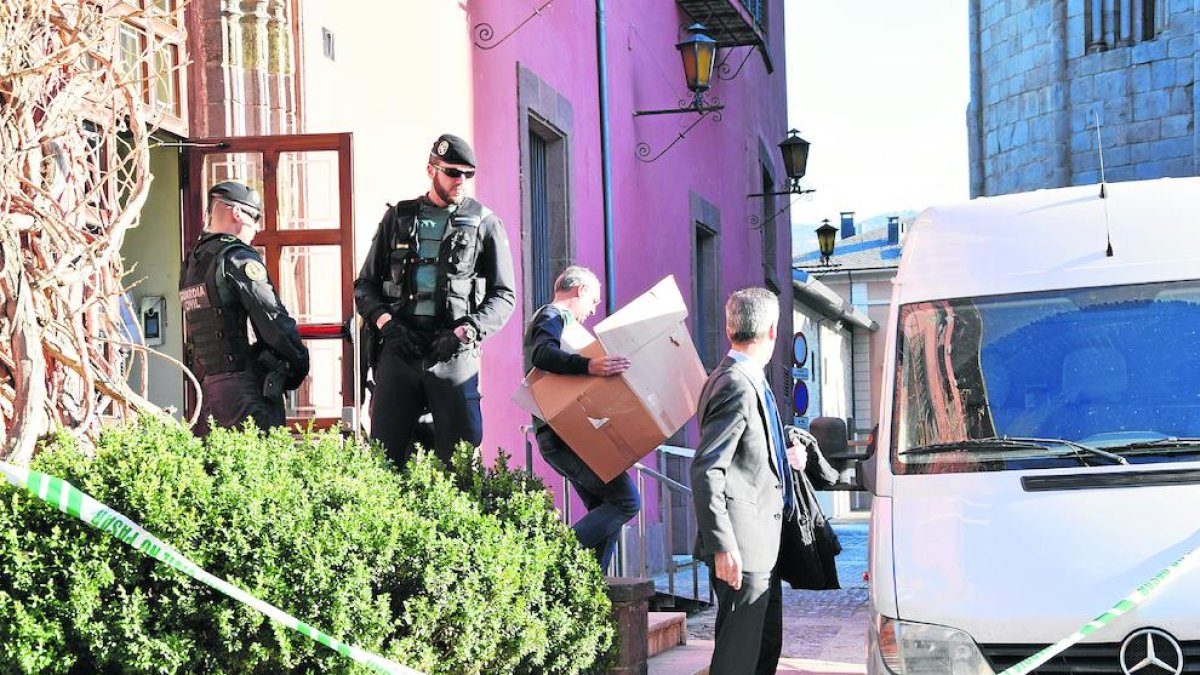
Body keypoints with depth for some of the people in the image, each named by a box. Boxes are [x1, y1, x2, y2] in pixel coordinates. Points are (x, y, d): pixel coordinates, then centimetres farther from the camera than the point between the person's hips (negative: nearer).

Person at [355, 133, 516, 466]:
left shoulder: (484, 224, 9)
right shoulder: (398, 218, 15)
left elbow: (503, 296, 6)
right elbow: (365, 284, 16)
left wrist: (466, 332, -10)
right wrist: (384, 321, -4)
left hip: (453, 355, -2)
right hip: (398, 350, 2)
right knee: (384, 456, 0)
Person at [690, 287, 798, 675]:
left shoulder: (750, 381, 13)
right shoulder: (737, 386, -18)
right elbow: (705, 471, -23)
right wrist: (722, 546, -25)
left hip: (761, 543, 11)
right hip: (743, 546, -11)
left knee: (767, 642, 18)